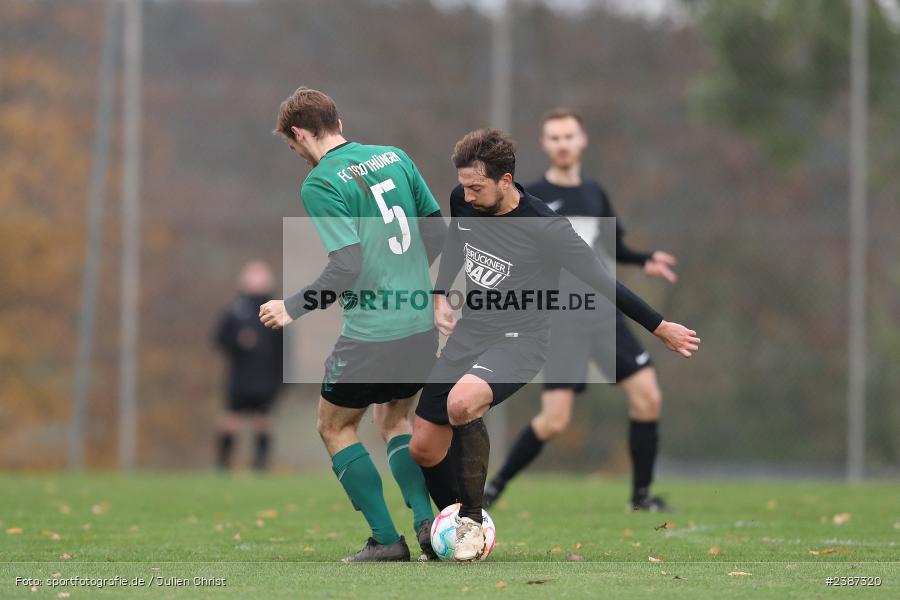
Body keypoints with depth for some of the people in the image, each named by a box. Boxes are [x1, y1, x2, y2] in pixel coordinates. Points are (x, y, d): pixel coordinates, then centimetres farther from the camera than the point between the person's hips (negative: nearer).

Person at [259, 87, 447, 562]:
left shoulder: (320, 184, -12)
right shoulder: (394, 157, 8)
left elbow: (346, 265, -19)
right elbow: (437, 229, 14)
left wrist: (292, 308, -7)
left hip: (371, 332, -7)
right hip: (423, 326, 7)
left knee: (335, 428, 13)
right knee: (395, 419, 24)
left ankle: (386, 538, 7)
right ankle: (426, 521, 6)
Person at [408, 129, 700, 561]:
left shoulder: (545, 229, -22)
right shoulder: (462, 202, -4)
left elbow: (602, 283, -12)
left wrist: (660, 328, -7)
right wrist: (441, 295, 8)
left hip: (518, 340, -6)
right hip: (469, 332, 6)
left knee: (461, 404, -35)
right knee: (424, 449, 2)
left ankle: (474, 520, -15)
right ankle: (456, 525, 27)